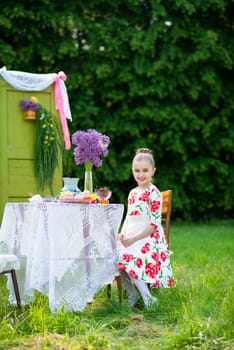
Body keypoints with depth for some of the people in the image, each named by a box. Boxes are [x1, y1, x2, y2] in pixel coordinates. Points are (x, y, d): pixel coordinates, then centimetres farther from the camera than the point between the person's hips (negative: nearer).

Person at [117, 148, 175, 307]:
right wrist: (123, 234, 1)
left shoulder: (154, 193, -8)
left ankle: (147, 297, -21)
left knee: (127, 257, -31)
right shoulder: (133, 193, 16)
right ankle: (132, 293, -2)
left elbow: (154, 224, -14)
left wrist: (134, 239, -18)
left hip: (149, 238, -7)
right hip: (131, 237, 7)